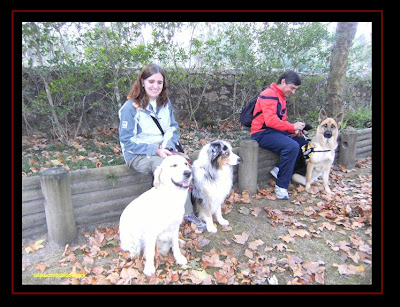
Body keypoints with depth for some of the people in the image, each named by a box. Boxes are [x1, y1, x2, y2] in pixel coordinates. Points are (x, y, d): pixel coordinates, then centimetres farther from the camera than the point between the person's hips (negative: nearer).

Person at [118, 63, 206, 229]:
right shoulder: (130, 107, -11)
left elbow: (173, 128, 12)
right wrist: (155, 151, -19)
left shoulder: (166, 103, 7)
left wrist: (167, 146, -10)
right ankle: (186, 212, -19)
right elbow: (127, 141, -12)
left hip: (163, 151, 5)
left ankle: (187, 212, -15)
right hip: (139, 155, -5)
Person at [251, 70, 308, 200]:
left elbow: (281, 121, 21)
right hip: (262, 133, -10)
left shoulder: (281, 96, 20)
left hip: (275, 131, 10)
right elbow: (271, 121, -24)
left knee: (302, 141, 5)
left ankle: (280, 169, 1)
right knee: (292, 146, -28)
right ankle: (281, 187, -20)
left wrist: (294, 129, 2)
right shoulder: (269, 95, -13)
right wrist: (293, 127, -16)